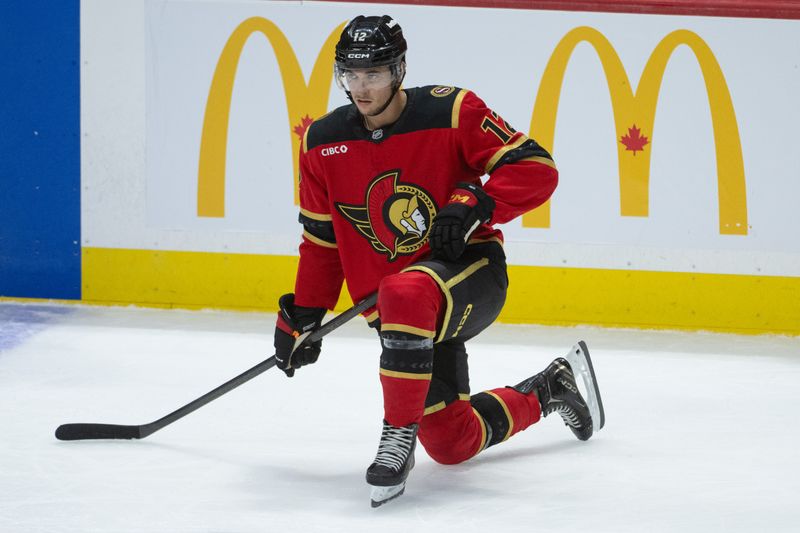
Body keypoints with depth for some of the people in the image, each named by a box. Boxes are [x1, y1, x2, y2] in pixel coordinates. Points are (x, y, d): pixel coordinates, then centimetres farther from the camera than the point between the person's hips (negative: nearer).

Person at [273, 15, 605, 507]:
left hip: (471, 270, -5)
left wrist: (475, 204, -26)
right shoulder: (323, 143, 1)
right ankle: (548, 390, 30)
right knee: (451, 442, 2)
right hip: (406, 314, 5)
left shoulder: (451, 111, -12)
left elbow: (537, 169, -13)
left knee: (405, 295, -40)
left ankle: (398, 435, -29)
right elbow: (322, 240, 12)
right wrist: (304, 316, 8)